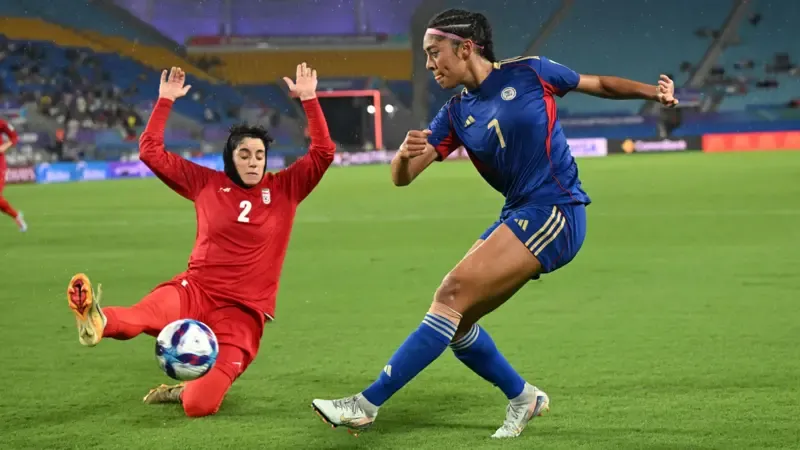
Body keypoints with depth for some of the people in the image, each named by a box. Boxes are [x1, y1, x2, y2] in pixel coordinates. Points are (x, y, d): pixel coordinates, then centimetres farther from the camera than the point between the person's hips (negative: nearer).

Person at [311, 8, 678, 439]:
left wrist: (653, 92, -7)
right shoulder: (456, 114, 9)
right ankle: (523, 397, 27)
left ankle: (368, 403, -18)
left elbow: (600, 84, 9)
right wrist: (405, 152, -22)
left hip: (554, 214, -7)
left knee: (453, 294, -18)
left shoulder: (528, 73, -3)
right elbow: (402, 177, 1)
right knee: (455, 322, 4)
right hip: (517, 217, 7)